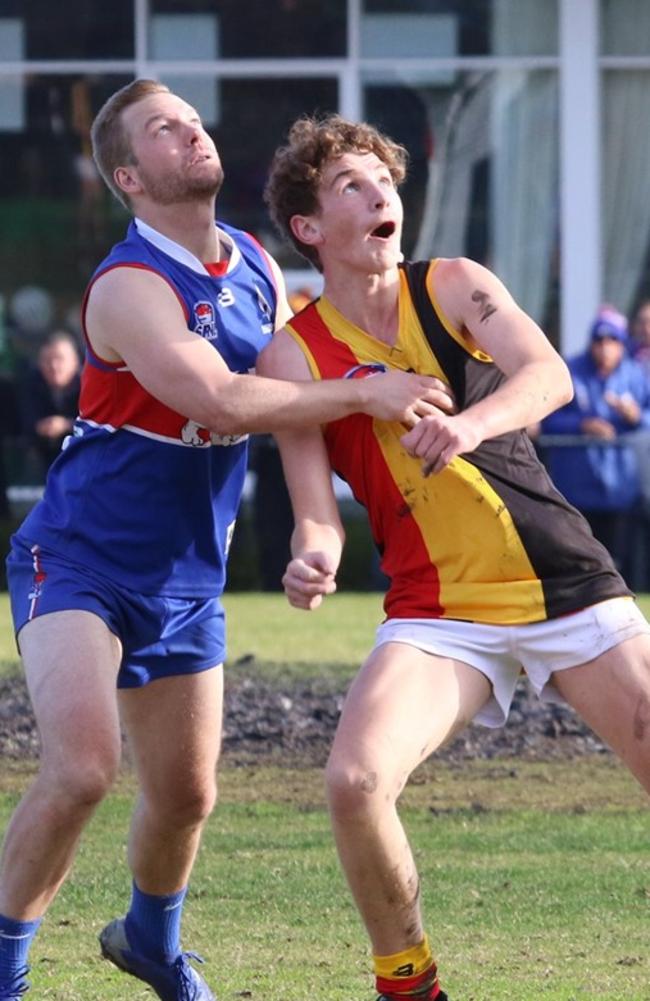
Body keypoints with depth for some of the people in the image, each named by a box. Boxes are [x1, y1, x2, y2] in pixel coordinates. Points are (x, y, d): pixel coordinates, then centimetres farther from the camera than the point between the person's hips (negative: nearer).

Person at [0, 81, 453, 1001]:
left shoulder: (256, 269, 4)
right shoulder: (128, 288, -21)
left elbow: (291, 381, 20)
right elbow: (220, 400, -33)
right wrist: (362, 394, -30)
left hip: (186, 577, 7)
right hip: (80, 564, -7)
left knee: (186, 793, 14)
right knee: (81, 766, -25)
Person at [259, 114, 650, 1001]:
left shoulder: (454, 288, 3)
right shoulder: (295, 355, 0)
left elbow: (548, 376, -15)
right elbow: (317, 511, -5)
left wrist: (471, 424, -36)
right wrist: (313, 559, -29)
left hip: (573, 586, 1)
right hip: (438, 612, -1)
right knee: (355, 782, -25)